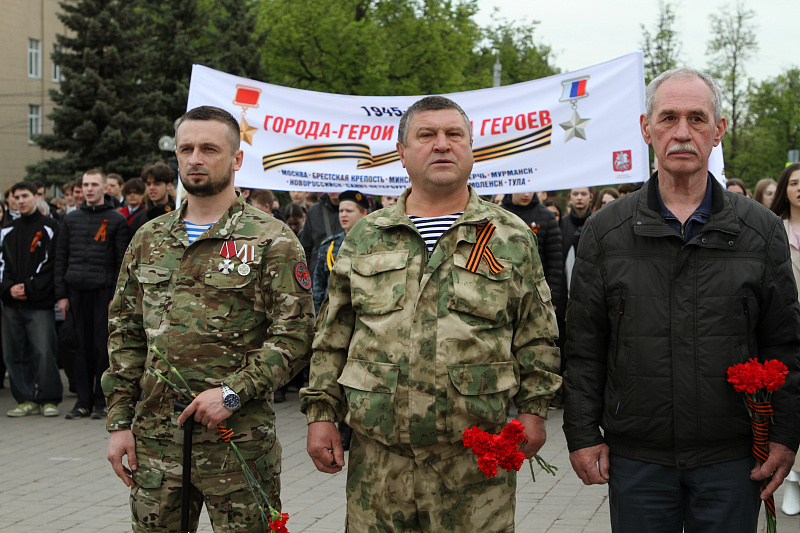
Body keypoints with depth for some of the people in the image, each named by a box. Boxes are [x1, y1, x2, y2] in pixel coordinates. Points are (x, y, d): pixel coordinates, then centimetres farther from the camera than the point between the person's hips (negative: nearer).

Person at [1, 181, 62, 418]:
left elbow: (50, 263, -5)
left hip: (39, 302, -5)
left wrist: (29, 287, -12)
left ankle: (49, 399, 1)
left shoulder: (49, 227, 2)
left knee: (44, 352, -9)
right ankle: (27, 399, 13)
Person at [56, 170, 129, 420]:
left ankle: (101, 402, 6)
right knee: (82, 347, 5)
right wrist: (61, 294, 5)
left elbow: (122, 262, 0)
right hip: (76, 291, 3)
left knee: (103, 347, -2)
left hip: (103, 291, -3)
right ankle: (84, 401, 11)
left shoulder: (116, 220, 3)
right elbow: (61, 258, 13)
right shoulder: (71, 219, 13)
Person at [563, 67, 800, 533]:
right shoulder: (606, 230, 2)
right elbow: (584, 348, 3)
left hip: (732, 458, 0)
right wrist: (582, 434, -1)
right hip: (635, 456, 0)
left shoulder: (762, 229, 3)